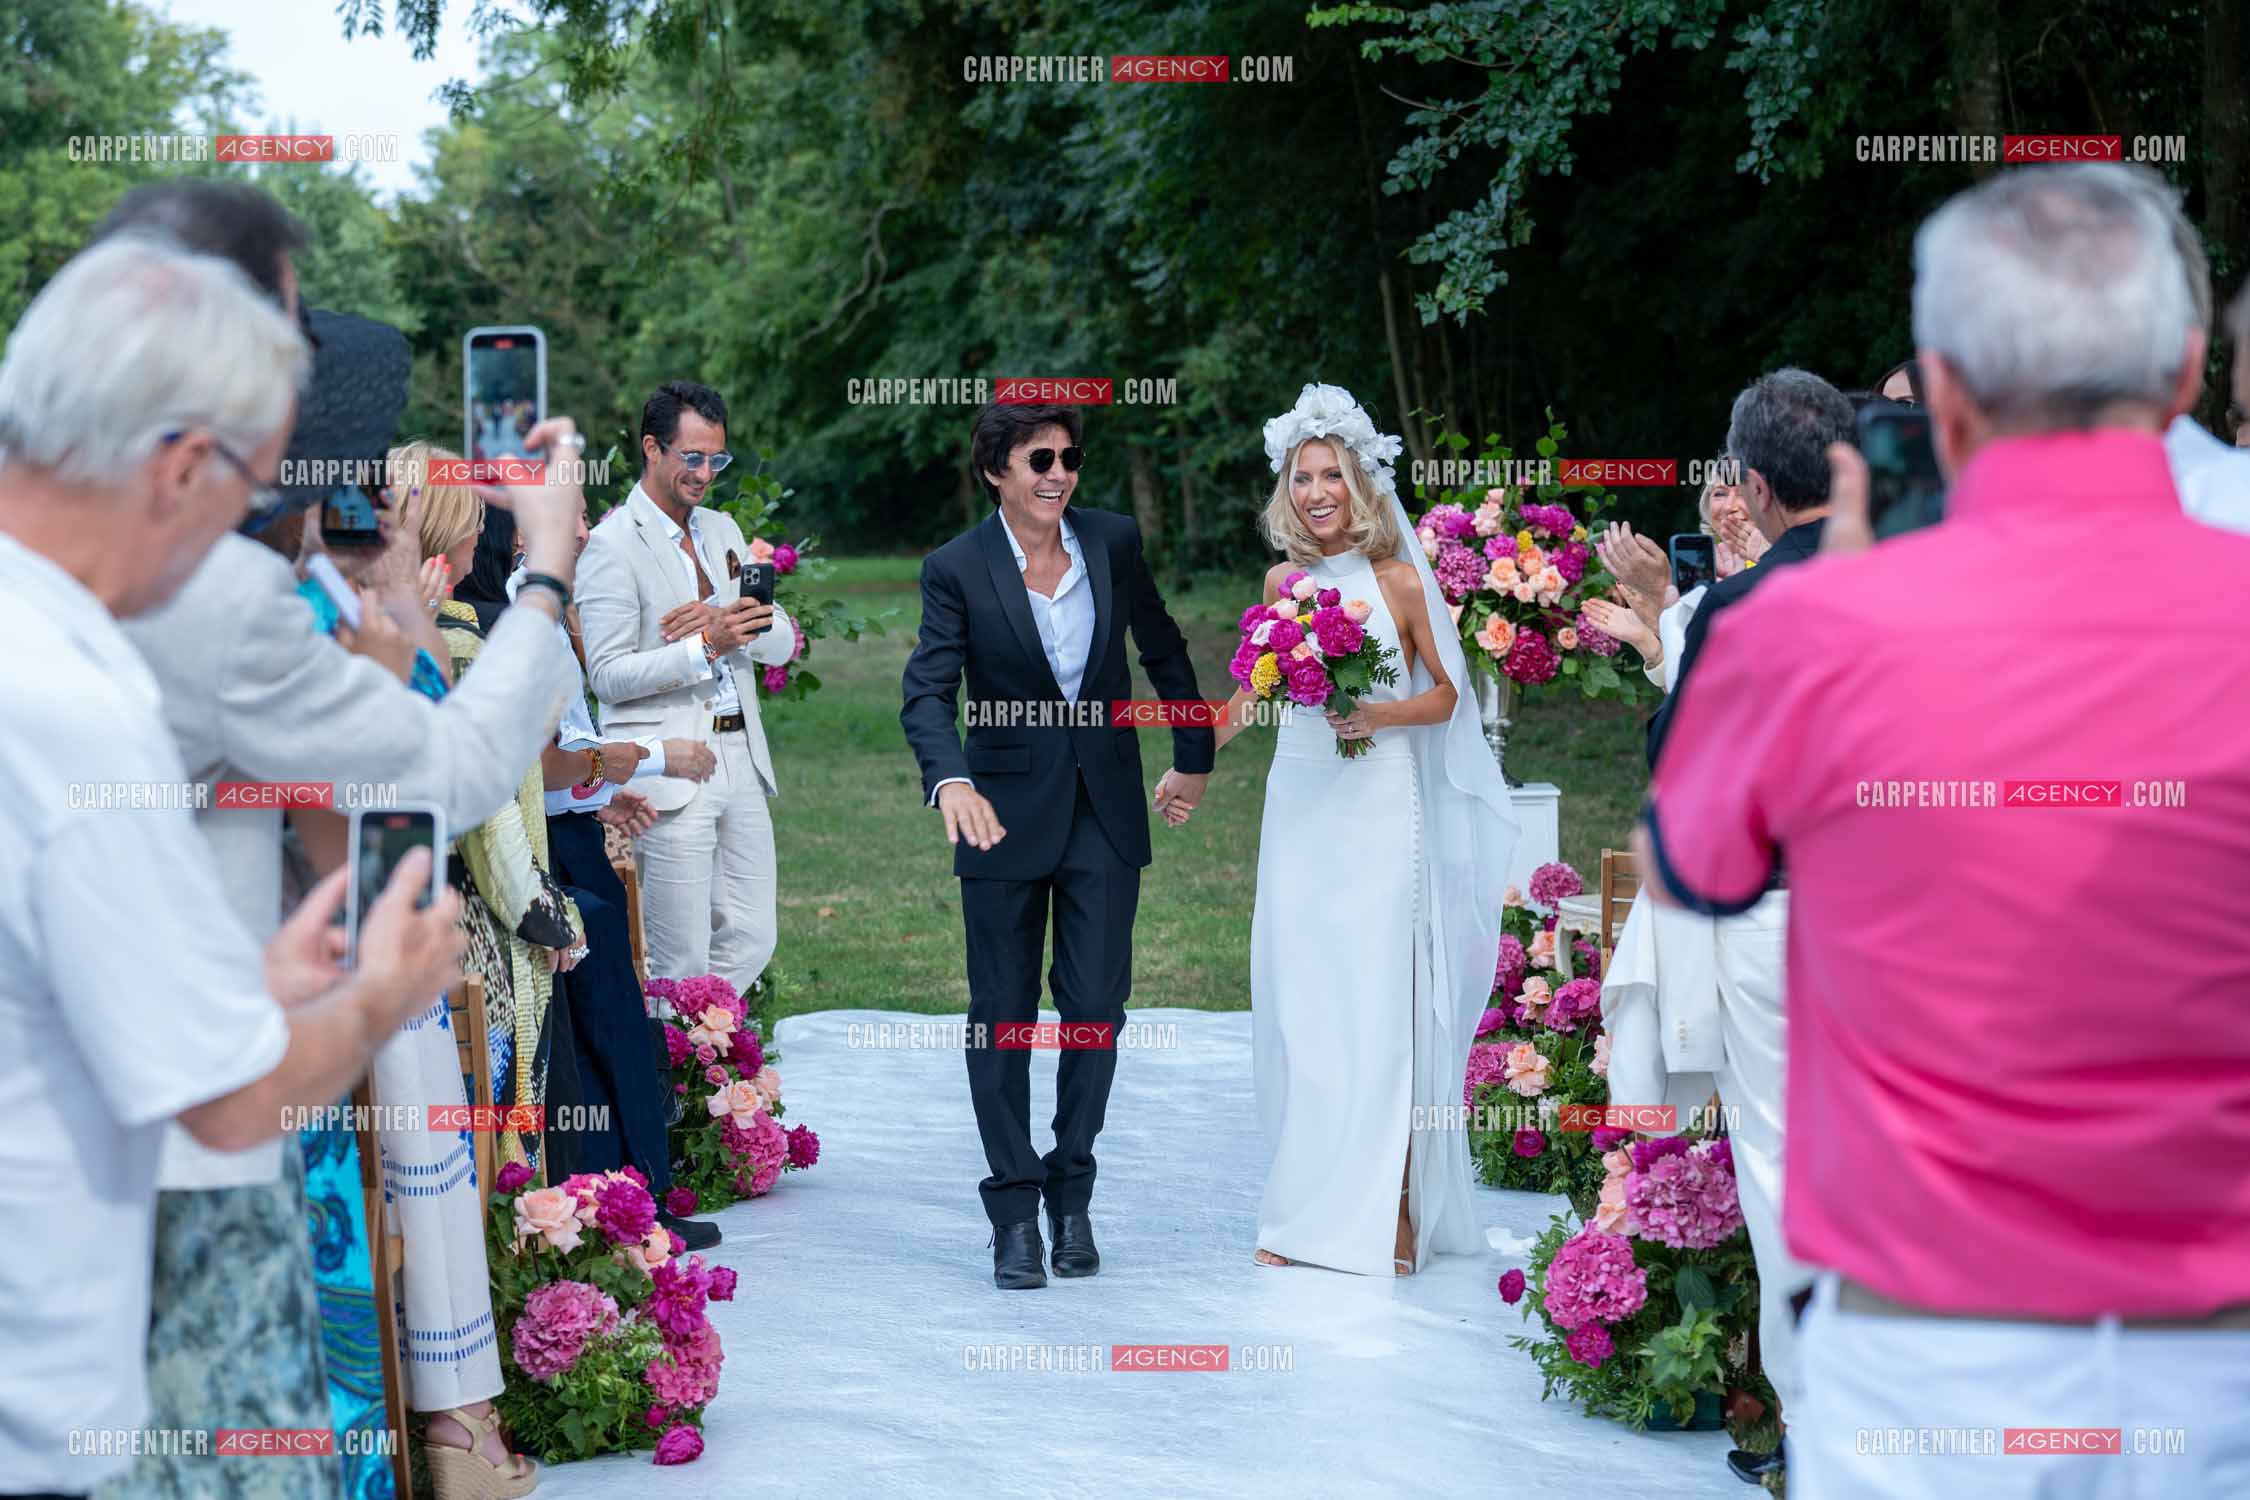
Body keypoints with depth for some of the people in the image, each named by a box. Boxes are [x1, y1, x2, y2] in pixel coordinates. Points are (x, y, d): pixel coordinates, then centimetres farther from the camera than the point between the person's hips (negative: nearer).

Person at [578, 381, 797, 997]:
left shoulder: (723, 530, 16)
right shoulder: (614, 543, -7)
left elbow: (780, 644, 12)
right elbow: (608, 675, -11)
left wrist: (720, 620, -8)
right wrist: (706, 646, -21)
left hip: (741, 760, 7)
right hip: (668, 775, -7)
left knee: (750, 943, 9)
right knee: (682, 966, -3)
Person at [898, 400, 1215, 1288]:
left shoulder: (1114, 542, -1)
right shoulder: (956, 570, -9)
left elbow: (1164, 652, 13)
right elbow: (927, 692, -18)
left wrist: (1193, 757, 19)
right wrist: (951, 781, -36)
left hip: (1105, 814, 2)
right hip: (1006, 815, -2)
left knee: (1097, 1007, 2)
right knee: (1003, 1017, 3)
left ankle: (1072, 1193, 18)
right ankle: (1014, 1213, 12)